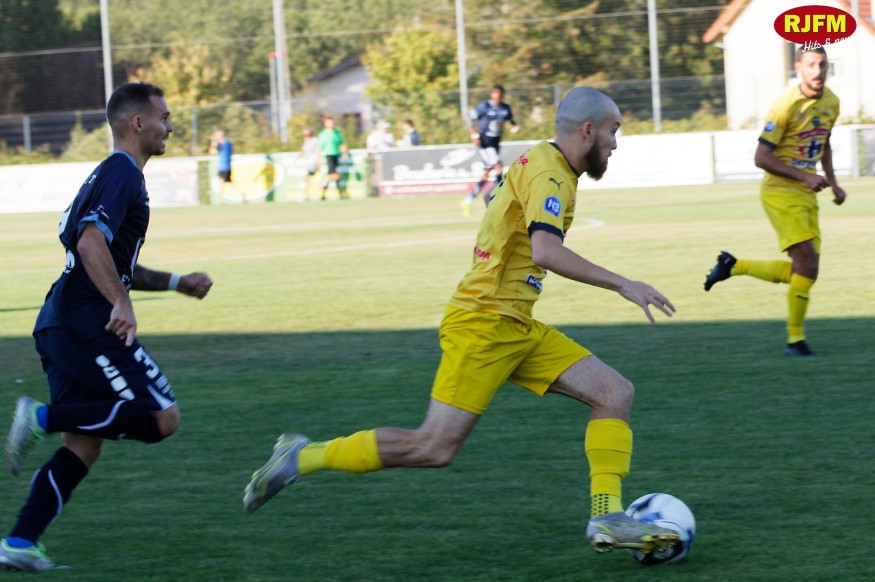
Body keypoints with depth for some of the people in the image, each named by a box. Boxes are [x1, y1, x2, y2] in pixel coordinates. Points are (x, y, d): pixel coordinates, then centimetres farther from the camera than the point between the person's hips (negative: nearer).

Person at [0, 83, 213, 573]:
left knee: (84, 445, 8)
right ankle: (44, 417, -13)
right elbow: (91, 242, -22)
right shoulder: (121, 173, -7)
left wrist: (177, 282, 25)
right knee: (163, 418, -9)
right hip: (89, 326, -10)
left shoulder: (116, 175, 25)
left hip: (63, 325, 10)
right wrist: (122, 304, -30)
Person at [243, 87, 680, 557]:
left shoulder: (544, 165, 17)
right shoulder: (547, 171, -13)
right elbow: (545, 251, -29)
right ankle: (304, 457, 0)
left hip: (515, 328, 10)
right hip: (481, 323, -10)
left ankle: (607, 518, -5)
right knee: (435, 447, -12)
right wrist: (622, 284, -26)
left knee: (615, 393, 0)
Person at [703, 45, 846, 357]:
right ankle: (795, 339, -4)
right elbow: (761, 157, -17)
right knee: (808, 263, -17)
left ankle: (733, 266, 23)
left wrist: (832, 182, 14)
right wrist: (804, 176, -22)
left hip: (806, 195, 8)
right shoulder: (786, 105, -17)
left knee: (800, 272, 5)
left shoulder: (831, 102, 6)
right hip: (780, 191, -8)